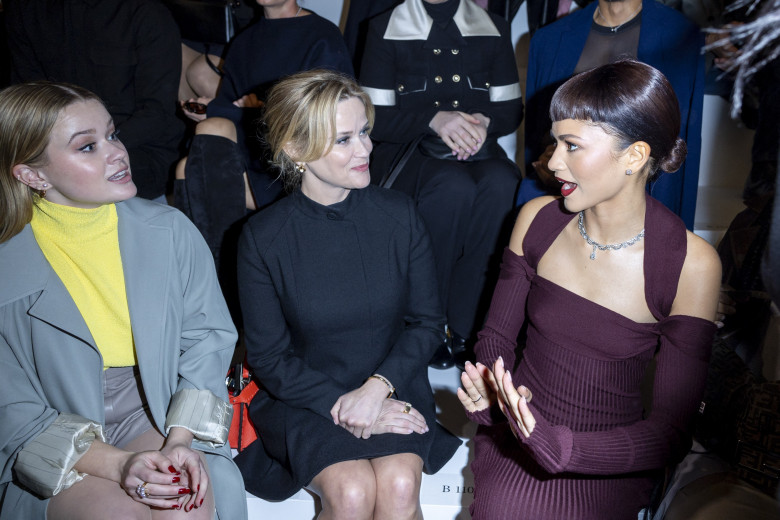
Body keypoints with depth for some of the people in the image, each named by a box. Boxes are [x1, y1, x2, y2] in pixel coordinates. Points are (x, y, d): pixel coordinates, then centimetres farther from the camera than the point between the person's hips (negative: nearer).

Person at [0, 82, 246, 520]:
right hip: (60, 460, -1)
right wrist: (117, 465, -19)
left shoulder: (171, 230, -2)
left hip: (161, 417, 2)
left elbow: (207, 337, 0)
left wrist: (181, 440, -15)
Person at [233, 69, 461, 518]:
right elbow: (269, 359, -4)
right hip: (304, 397, -1)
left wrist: (377, 387, -14)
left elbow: (428, 322, 1)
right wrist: (342, 405, -16)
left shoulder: (399, 215, -4)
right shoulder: (262, 238, -9)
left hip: (392, 389, 2)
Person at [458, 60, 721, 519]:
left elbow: (670, 433, -14)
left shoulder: (692, 265, -14)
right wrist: (490, 394, -18)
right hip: (516, 431, 3)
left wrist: (559, 447, -29)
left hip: (607, 460, -2)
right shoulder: (537, 219, -4)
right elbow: (498, 334, 5)